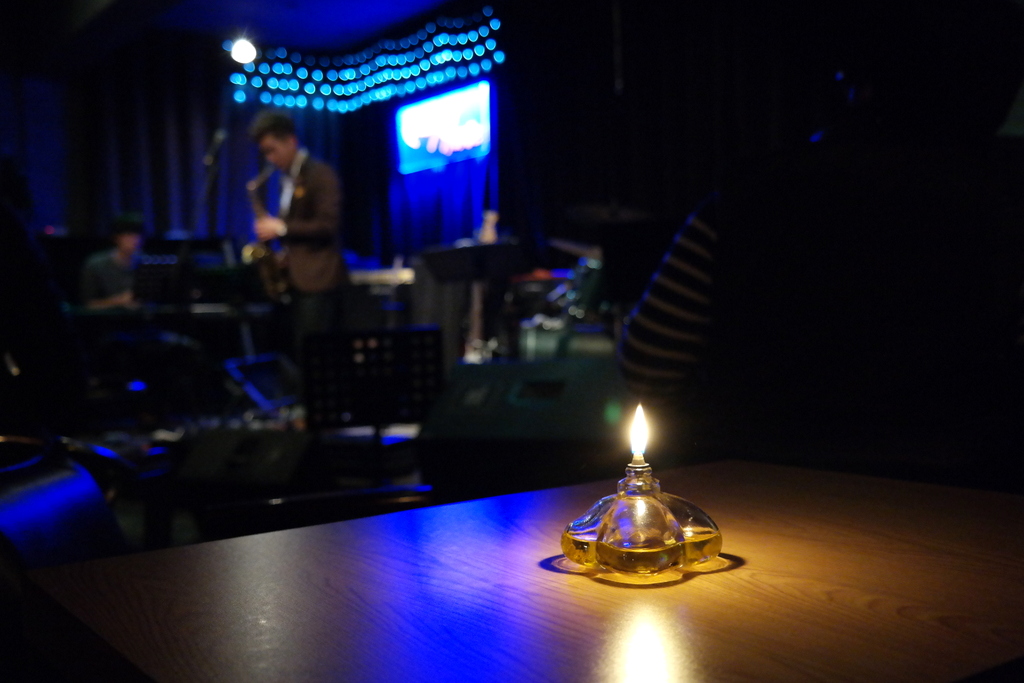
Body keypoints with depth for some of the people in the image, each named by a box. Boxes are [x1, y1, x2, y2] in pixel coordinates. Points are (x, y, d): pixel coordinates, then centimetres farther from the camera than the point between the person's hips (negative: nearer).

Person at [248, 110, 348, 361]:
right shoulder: (287, 179, 17)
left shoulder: (321, 175, -9)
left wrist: (281, 228, -17)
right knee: (301, 352, 8)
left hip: (319, 279, -8)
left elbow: (328, 225, -17)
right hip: (297, 278, 8)